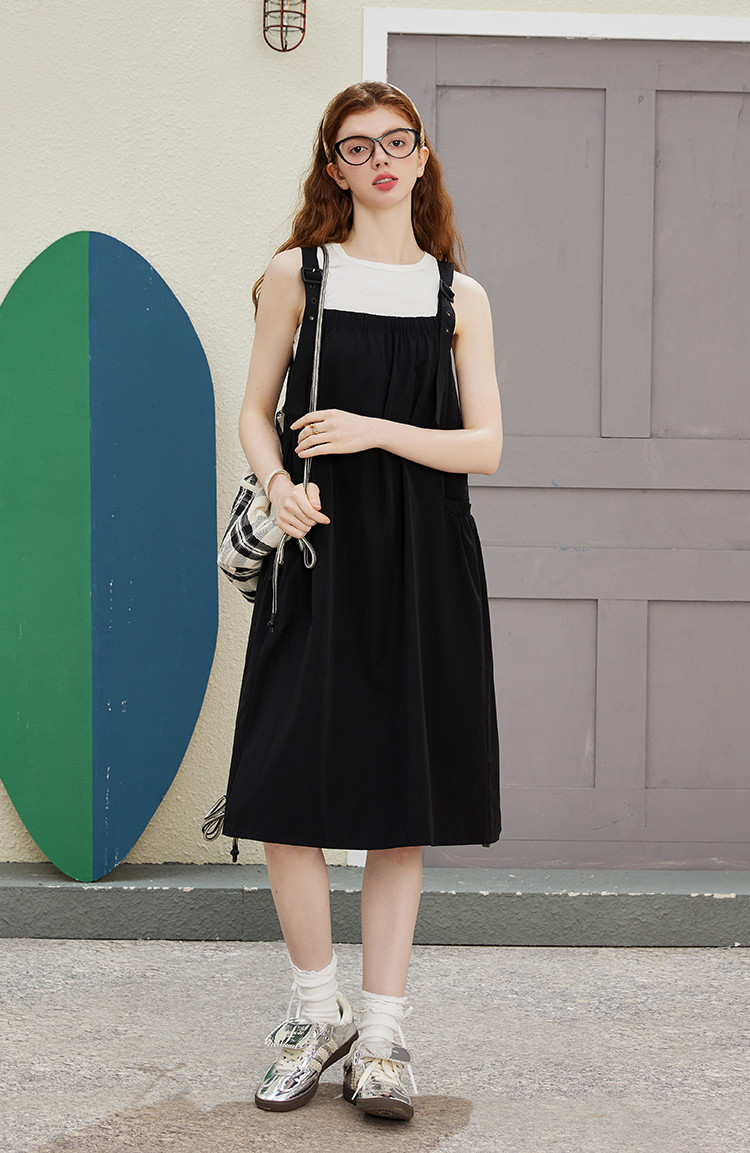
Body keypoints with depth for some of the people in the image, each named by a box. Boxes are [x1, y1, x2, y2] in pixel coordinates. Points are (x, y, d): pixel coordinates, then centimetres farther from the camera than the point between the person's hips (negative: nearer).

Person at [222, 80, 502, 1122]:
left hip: (424, 566, 1)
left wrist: (376, 431, -12)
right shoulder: (298, 275, 7)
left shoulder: (459, 296, 8)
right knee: (287, 799, -5)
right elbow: (255, 412, 9)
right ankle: (318, 1016, 15)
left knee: (404, 807, 3)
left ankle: (381, 1037, 13)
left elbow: (485, 446, 2)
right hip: (317, 558, -1)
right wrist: (279, 484, -11)